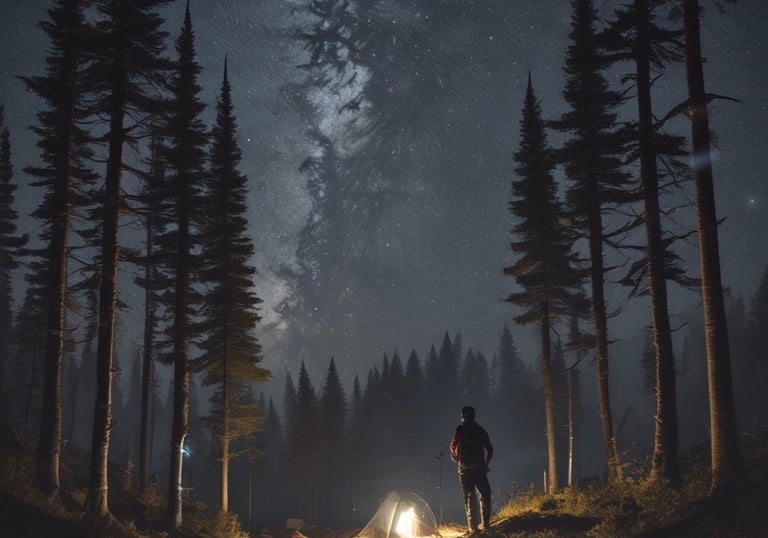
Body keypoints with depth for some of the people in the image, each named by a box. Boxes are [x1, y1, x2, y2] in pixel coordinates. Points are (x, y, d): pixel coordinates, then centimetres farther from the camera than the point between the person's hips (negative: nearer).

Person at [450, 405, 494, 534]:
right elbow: (489, 449, 7)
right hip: (479, 468, 1)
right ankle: (486, 524, -1)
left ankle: (473, 526, -1)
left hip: (465, 469, -1)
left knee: (469, 498, 6)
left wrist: (457, 459, 18)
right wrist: (486, 463, 21)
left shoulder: (460, 430, -2)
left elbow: (453, 448, -2)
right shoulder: (480, 430, 5)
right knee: (485, 495, 11)